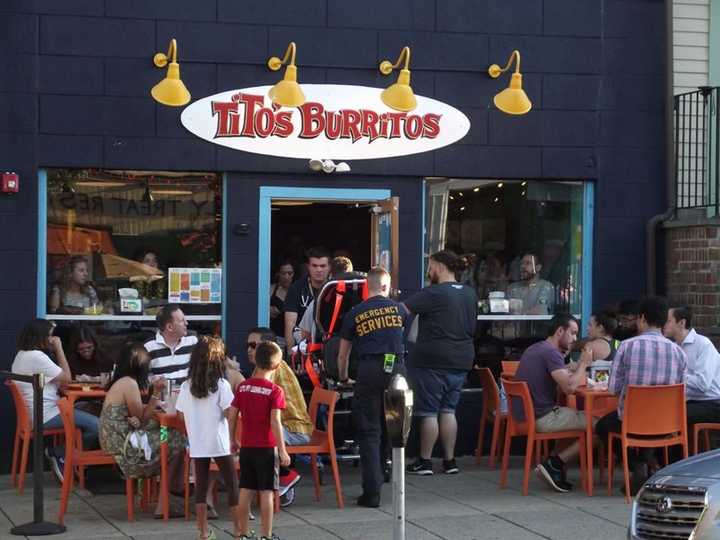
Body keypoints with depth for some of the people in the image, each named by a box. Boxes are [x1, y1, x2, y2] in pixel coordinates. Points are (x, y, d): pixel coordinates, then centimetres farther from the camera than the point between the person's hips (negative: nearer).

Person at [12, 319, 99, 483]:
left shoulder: (22, 354, 14)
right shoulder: (37, 357, -19)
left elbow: (55, 379, 15)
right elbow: (67, 378, -12)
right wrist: (59, 348, -8)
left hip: (34, 413, 11)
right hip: (46, 416, -11)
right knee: (97, 426, -15)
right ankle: (61, 455, 1)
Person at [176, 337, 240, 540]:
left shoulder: (186, 386, 1)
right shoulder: (221, 385, -11)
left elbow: (181, 414, 5)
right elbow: (229, 414, -13)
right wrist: (234, 438, -3)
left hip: (197, 445, 4)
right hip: (219, 443, -3)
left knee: (201, 486, 9)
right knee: (232, 484, 8)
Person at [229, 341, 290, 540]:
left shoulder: (242, 387, 2)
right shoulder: (275, 391, -11)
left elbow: (232, 417, 3)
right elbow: (275, 422, -16)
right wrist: (282, 451, -11)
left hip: (246, 447, 4)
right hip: (267, 448, -4)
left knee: (245, 490, 9)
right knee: (266, 492, 1)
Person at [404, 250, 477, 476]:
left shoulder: (433, 294, -15)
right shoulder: (470, 294, 8)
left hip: (433, 361, -7)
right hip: (461, 361, 7)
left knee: (429, 412, 0)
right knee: (448, 411, 12)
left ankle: (425, 461, 5)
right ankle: (449, 461, 12)